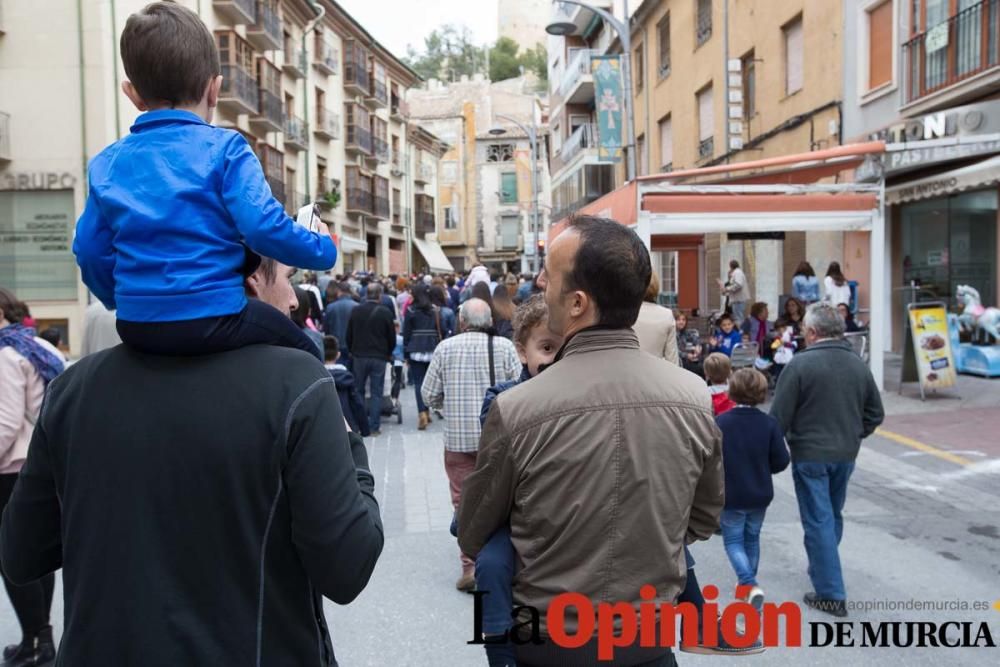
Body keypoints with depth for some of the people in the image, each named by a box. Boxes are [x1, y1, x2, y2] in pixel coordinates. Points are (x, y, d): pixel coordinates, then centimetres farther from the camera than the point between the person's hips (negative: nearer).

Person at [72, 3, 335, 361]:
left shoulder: (108, 163, 9)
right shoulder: (225, 148, -6)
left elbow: (90, 251, 11)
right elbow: (265, 227, -16)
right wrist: (324, 247, 2)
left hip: (136, 326, 5)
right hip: (211, 319, -5)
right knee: (303, 354, 18)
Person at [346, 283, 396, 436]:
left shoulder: (356, 311, -2)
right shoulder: (385, 313, -9)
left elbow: (349, 335, 3)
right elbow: (392, 337, -3)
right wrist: (388, 353, 14)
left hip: (359, 356, 2)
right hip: (379, 357, -2)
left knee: (358, 391, 13)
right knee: (376, 393, 3)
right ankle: (374, 427, 3)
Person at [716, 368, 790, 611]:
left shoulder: (720, 422, -15)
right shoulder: (769, 423, -10)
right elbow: (781, 461, -8)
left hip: (731, 495, -3)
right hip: (760, 495, 3)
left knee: (733, 540, 8)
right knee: (752, 538, 20)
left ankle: (749, 584, -10)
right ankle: (748, 584, 33)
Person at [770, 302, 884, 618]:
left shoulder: (801, 364, -15)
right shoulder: (858, 364, 4)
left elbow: (779, 416, -14)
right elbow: (875, 413, 10)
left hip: (810, 454, -6)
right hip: (845, 454, 6)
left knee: (818, 520, 0)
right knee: (833, 516, 22)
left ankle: (830, 593, 1)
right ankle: (823, 568, 40)